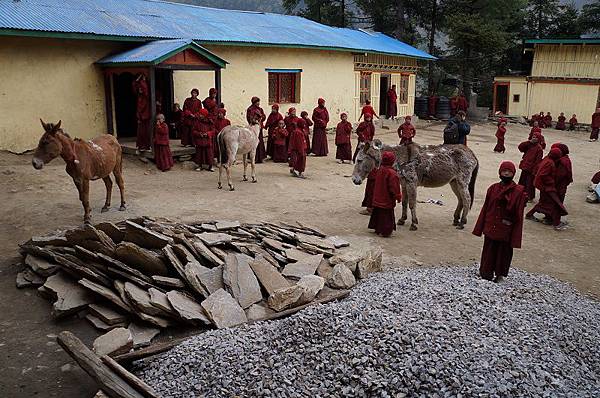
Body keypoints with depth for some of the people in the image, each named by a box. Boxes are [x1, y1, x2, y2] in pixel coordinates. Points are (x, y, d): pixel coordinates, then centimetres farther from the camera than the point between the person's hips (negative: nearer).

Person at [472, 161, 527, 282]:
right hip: (490, 228, 2)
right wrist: (480, 228, 5)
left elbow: (518, 214, -7)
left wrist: (516, 236, -9)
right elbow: (485, 208, 5)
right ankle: (486, 272, 28)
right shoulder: (493, 188, 0)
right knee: (489, 250, 13)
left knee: (504, 252, 11)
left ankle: (500, 274, 27)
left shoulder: (519, 191, -8)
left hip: (506, 230, -2)